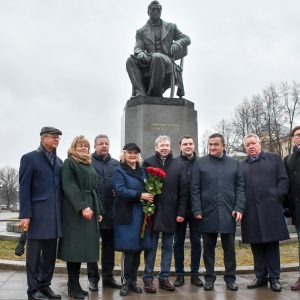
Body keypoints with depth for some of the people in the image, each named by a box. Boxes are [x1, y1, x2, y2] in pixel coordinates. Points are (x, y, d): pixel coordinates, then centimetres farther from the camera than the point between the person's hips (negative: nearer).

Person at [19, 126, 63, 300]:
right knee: (35, 252, 3)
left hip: (55, 215, 6)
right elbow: (24, 188, -6)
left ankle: (45, 285, 22)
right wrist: (25, 214, -13)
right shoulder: (30, 158, -1)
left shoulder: (59, 161, 15)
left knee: (50, 253, 10)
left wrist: (62, 212, 7)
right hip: (37, 213, -5)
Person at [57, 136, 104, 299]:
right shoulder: (69, 163, -2)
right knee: (75, 246, -5)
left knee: (82, 246, 8)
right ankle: (73, 287, 2)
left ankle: (74, 284, 15)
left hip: (90, 209, 7)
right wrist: (82, 206, -24)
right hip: (75, 210, -7)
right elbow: (69, 187, -14)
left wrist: (98, 211, 14)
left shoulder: (89, 165, 20)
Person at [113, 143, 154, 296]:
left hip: (141, 214, 6)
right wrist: (140, 195, -20)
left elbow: (146, 189, 22)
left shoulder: (142, 171, 15)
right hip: (127, 215, -5)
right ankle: (126, 282, 10)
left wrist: (149, 195, 0)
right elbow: (120, 190, -16)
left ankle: (133, 280, 20)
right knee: (129, 249, -3)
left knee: (138, 248, 8)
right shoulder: (119, 170, -3)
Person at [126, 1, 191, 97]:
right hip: (148, 63, 2)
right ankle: (140, 93, -42)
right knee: (130, 61, -27)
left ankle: (155, 94, -33)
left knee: (157, 57, -37)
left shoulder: (171, 27, 23)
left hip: (167, 62, -2)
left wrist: (177, 43, -6)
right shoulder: (141, 31, 22)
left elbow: (187, 39, 19)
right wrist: (140, 53, -19)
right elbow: (138, 48, 8)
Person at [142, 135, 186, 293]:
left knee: (168, 247, 10)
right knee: (151, 246, 6)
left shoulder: (178, 165, 5)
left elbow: (183, 191, 3)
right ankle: (148, 278, 16)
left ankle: (164, 278, 20)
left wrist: (181, 212, -2)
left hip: (170, 212, 2)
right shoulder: (148, 162, 1)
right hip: (152, 210, -2)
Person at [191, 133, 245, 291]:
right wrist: (197, 210, -6)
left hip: (228, 213, 1)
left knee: (229, 248, 8)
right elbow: (195, 189, 1)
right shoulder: (200, 163, 4)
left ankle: (230, 277, 21)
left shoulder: (234, 163, 8)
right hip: (207, 213, -1)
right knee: (208, 248, 8)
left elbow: (240, 187, 6)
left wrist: (239, 208, -4)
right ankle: (209, 277, 20)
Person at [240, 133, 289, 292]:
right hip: (250, 212, 2)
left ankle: (274, 278, 11)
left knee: (272, 244, 2)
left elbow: (283, 180, 3)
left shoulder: (274, 158, 9)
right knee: (256, 245, 7)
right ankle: (261, 277, 17)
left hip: (270, 209, -2)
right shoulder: (241, 165, 15)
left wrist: (276, 197, -7)